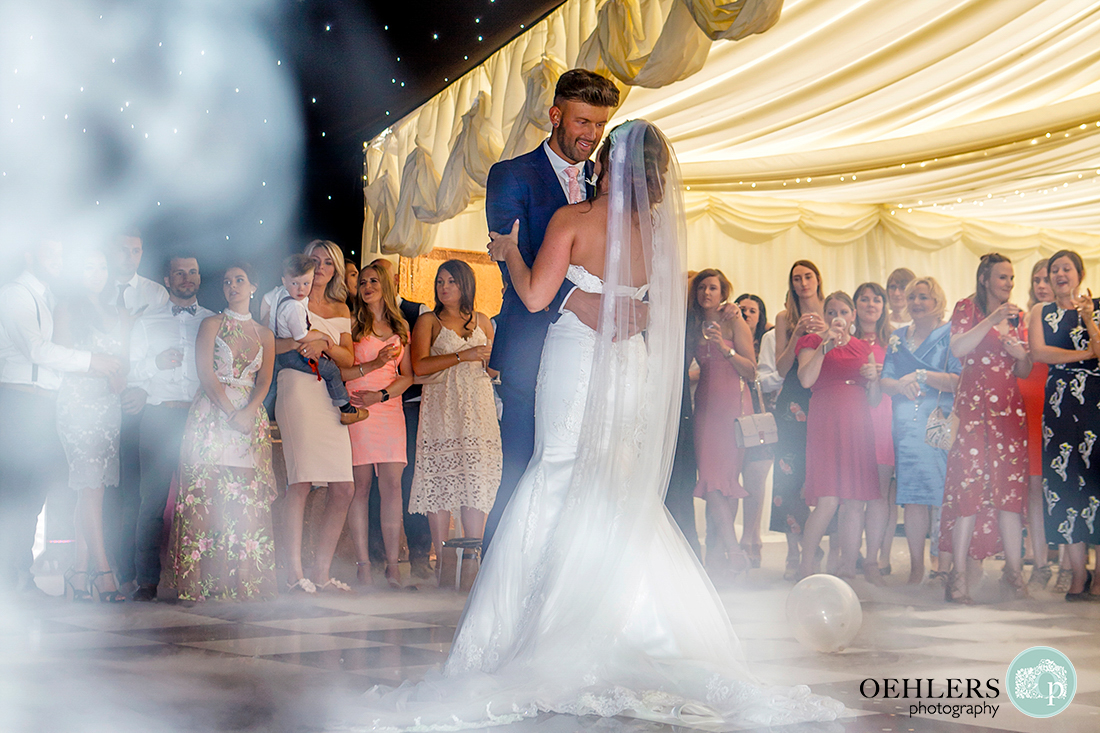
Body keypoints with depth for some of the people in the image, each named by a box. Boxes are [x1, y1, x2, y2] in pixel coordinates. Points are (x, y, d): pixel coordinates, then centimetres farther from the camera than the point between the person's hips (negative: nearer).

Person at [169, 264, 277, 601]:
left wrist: (248, 410, -12)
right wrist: (230, 412, -14)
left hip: (250, 418, 3)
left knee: (248, 499, -4)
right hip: (212, 413, -3)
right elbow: (206, 373, -3)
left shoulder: (265, 335, 17)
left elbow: (264, 380, 7)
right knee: (206, 494, -10)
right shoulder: (211, 325, 8)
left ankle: (245, 582, -2)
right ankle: (205, 582, -9)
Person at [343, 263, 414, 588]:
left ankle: (392, 564, -3)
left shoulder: (400, 327, 17)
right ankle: (362, 564, -2)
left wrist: (381, 395, -3)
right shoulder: (353, 324, 6)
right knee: (361, 485, -5)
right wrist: (372, 365, -14)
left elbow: (407, 375, 12)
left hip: (390, 409, 3)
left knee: (392, 485, -5)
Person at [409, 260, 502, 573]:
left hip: (478, 409, 3)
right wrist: (464, 356, -11)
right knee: (440, 484, -7)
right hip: (442, 409, -3)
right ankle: (442, 560, -3)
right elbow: (419, 366, -6)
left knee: (477, 482, -4)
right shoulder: (428, 321, 7)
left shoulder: (482, 321, 18)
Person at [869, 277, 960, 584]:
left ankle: (944, 564, 1)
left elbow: (959, 381, -6)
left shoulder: (950, 334, 3)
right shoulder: (898, 337, 18)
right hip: (907, 425, 4)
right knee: (912, 496, -1)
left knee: (942, 496, -8)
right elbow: (884, 380, 10)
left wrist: (921, 376, -14)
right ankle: (916, 567, 4)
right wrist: (901, 386, -11)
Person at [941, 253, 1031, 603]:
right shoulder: (967, 308, 5)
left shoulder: (1015, 316, 18)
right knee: (970, 483, -11)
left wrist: (1021, 355, -1)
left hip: (1009, 407, 5)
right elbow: (958, 348, -13)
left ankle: (1013, 571, 3)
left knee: (1011, 486, -2)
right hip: (974, 404, -4)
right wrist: (993, 320, -18)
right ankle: (959, 573, -8)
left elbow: (1025, 372, 21)